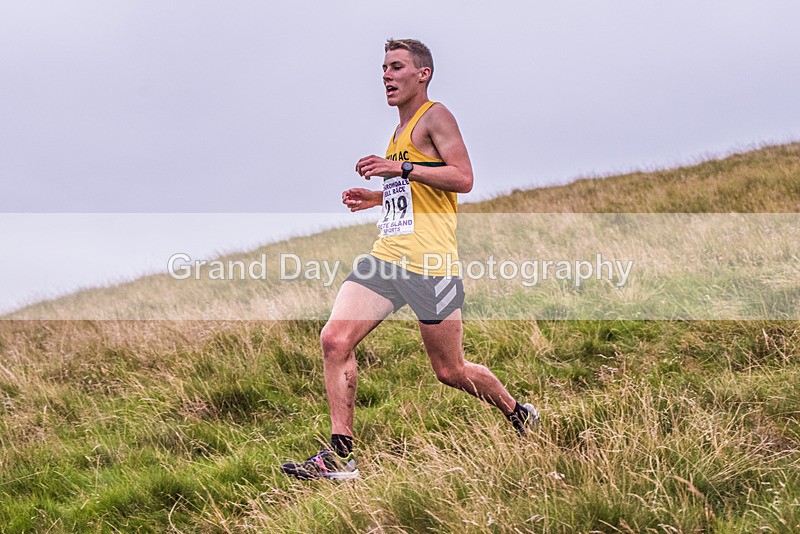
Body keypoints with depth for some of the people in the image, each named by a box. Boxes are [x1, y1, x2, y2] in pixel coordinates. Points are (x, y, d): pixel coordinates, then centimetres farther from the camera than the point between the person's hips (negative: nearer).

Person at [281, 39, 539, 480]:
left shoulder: (435, 116, -5)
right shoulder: (400, 131, 22)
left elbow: (463, 179, -17)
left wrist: (401, 169, -21)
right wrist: (378, 197, 19)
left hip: (429, 263, -8)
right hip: (386, 258, 8)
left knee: (450, 372, 3)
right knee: (334, 340, -10)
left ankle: (519, 414, 31)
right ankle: (339, 456, -8)